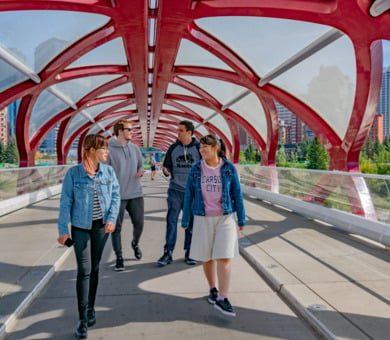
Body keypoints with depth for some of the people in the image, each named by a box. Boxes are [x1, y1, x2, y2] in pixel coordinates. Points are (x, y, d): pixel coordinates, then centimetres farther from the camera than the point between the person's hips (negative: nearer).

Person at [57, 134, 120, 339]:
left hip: (101, 226, 3)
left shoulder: (109, 171, -2)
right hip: (81, 227, -3)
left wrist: (112, 219, -12)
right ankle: (83, 319, 5)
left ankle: (91, 309, 29)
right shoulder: (73, 173, -11)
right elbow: (65, 202, -8)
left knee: (95, 268, 13)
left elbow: (116, 196, 1)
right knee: (84, 270, -4)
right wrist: (63, 230, -8)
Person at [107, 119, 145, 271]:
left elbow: (141, 164, 16)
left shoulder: (135, 148, 7)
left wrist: (140, 172, -6)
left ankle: (135, 244, 42)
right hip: (117, 196, -5)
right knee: (117, 227, 3)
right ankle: (119, 257, 15)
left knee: (139, 224, 12)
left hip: (136, 194, 5)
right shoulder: (109, 149, -9)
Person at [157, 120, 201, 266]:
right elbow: (167, 166, 12)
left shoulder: (199, 148, 0)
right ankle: (168, 253, 3)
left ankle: (189, 253, 18)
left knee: (191, 222, 7)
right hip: (175, 190, 1)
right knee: (171, 220, -3)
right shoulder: (173, 148, 6)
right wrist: (166, 171, -10)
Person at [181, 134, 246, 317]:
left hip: (225, 218, -1)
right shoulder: (196, 169, -2)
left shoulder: (229, 168, -4)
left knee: (224, 257, -9)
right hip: (203, 219, 1)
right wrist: (185, 220, 3)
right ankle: (213, 289, 31)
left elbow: (237, 194, 1)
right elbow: (189, 195, 2)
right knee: (207, 257, 10)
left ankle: (222, 298, -4)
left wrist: (241, 219, 1)